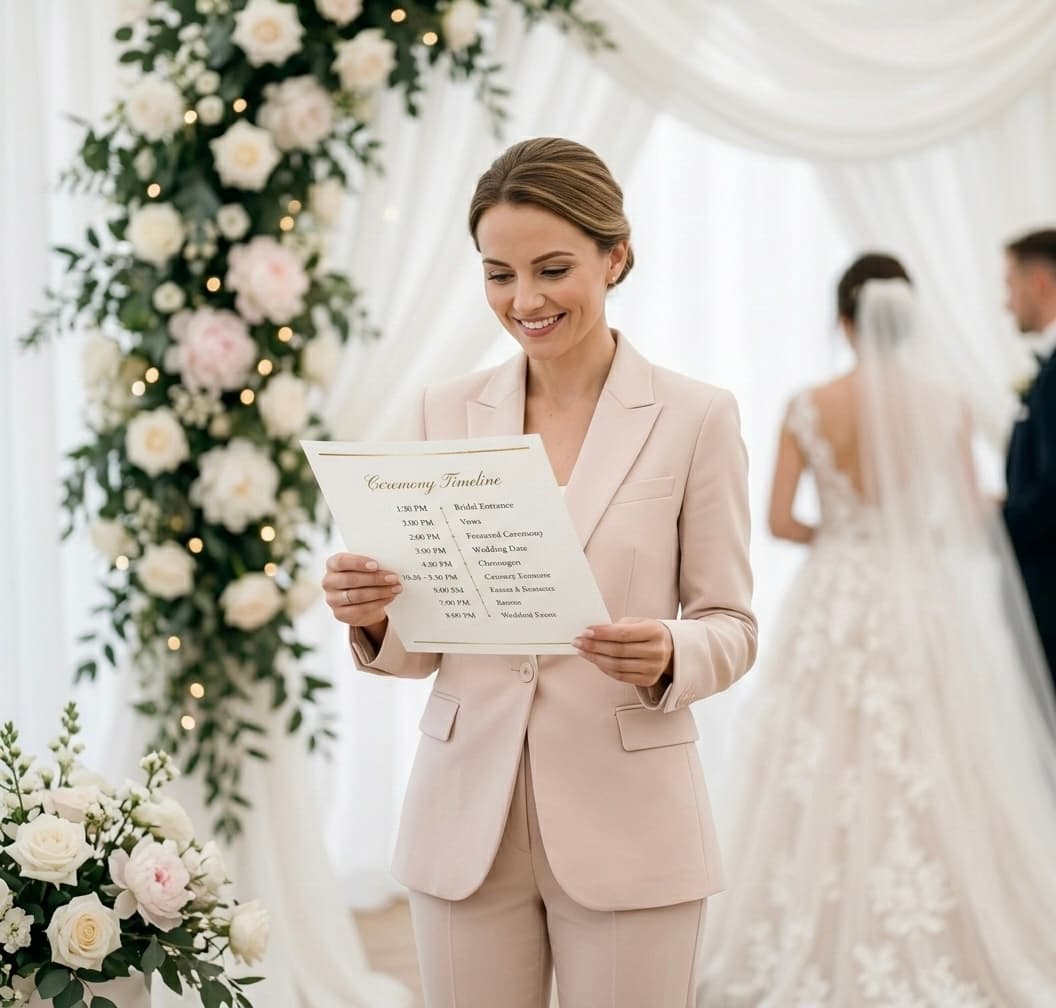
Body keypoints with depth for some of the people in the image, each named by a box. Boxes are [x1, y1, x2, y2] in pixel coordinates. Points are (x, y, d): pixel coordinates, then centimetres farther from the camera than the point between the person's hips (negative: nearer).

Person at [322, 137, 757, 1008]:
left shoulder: (696, 417, -2)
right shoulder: (448, 412, 6)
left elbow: (732, 625, 0)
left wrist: (668, 658, -21)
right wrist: (374, 618, -14)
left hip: (627, 822, -2)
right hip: (468, 817, 3)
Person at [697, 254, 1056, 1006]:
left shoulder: (809, 408, -5)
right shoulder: (945, 404, -5)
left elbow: (780, 519, -4)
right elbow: (973, 521, -1)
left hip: (834, 606, 1)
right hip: (922, 603, 0)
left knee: (821, 775, 9)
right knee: (929, 779, 6)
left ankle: (821, 948, 14)